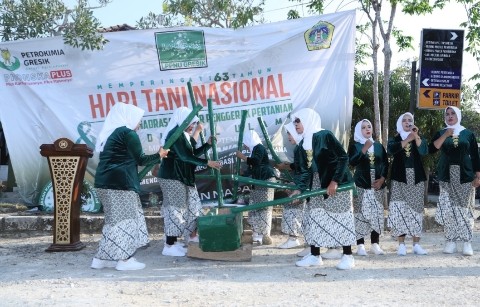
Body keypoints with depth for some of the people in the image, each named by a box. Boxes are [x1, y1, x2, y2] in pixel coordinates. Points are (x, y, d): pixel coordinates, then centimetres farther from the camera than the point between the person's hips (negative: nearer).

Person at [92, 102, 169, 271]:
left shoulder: (112, 133, 19)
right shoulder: (128, 133, -7)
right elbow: (140, 159, -6)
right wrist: (159, 155, 9)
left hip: (105, 182, 9)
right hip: (120, 183, -9)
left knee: (116, 220, 14)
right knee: (125, 219, -1)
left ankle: (103, 258, 15)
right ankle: (124, 260, 3)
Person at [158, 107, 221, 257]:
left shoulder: (183, 135, 15)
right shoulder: (175, 133, -15)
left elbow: (193, 153, 19)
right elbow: (185, 156, -23)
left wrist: (208, 144, 8)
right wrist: (207, 162, -22)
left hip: (183, 177, 10)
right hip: (172, 177, -10)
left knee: (192, 205, 15)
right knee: (175, 208, -9)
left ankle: (191, 235, 28)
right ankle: (169, 246, -5)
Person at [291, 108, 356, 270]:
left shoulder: (325, 135, -15)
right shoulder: (304, 143, 8)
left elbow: (344, 158, -17)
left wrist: (335, 182, -22)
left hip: (337, 183, -8)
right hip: (318, 184, 8)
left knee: (341, 217, -3)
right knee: (314, 217, 7)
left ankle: (348, 256, 6)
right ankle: (315, 255, 16)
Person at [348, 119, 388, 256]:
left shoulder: (379, 146, 13)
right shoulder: (355, 146, 3)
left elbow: (386, 164, 11)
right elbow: (352, 162, -14)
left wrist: (382, 179, -2)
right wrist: (364, 149, -18)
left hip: (378, 185, 4)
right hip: (361, 186, -3)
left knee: (377, 214, 2)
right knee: (361, 214, -8)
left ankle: (375, 244, 9)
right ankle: (360, 245, -5)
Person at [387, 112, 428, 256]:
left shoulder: (419, 139, 12)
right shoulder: (395, 139, 9)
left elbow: (424, 151, -9)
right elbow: (390, 150, -14)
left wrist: (416, 136, -20)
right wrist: (408, 139, -17)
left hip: (416, 178, 1)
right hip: (399, 178, -1)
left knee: (416, 209, 0)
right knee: (400, 209, -7)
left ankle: (416, 244, 4)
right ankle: (401, 244, -3)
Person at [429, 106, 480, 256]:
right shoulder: (441, 134, 10)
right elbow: (431, 149, -6)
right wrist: (445, 135, -12)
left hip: (466, 176, -1)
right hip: (447, 176, 1)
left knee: (465, 208, -3)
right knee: (448, 208, -4)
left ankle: (467, 242, -2)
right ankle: (451, 242, 1)